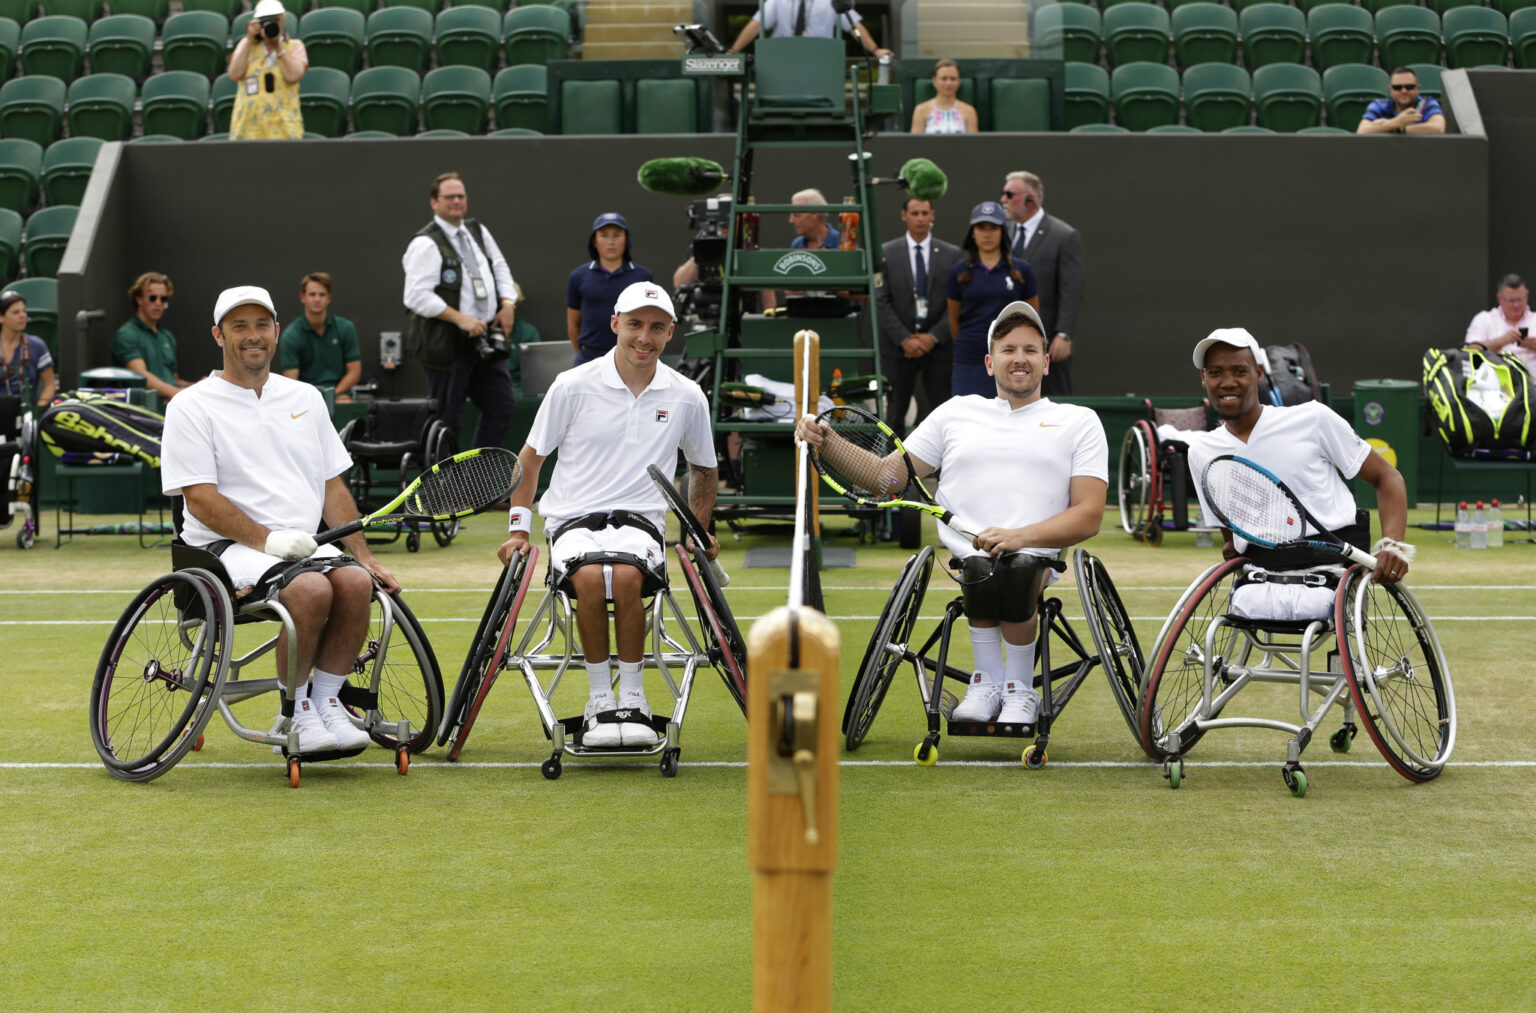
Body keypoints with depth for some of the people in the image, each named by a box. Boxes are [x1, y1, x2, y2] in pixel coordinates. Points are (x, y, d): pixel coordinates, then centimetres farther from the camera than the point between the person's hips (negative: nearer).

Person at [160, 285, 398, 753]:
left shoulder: (306, 398, 18)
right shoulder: (192, 406, 2)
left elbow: (333, 488, 19)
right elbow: (201, 500, -7)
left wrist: (365, 557, 7)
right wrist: (268, 539, -18)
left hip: (305, 543, 5)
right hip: (227, 547, -5)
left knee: (355, 581, -28)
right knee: (311, 588, -33)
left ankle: (324, 702, -15)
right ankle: (295, 714, -17)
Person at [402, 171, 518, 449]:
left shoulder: (478, 232, 14)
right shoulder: (425, 244, -11)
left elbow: (500, 269, 22)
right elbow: (417, 296, -18)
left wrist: (507, 303, 3)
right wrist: (459, 319, -21)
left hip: (483, 340, 8)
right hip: (447, 343, -8)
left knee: (503, 404, 8)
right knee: (446, 417, -3)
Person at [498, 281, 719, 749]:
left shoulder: (687, 397, 6)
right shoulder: (573, 386, 0)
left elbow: (703, 468, 24)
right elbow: (531, 457, 11)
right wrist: (519, 527, 6)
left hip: (639, 520, 1)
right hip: (573, 519, -1)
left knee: (625, 573, -36)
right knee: (591, 575, -36)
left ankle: (633, 697, -21)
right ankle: (599, 699, -20)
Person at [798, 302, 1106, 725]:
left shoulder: (1079, 421, 18)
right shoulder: (956, 412, 24)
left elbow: (1089, 515, 5)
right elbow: (886, 475, 21)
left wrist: (1020, 536, -12)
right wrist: (825, 443, 4)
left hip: (1037, 558, -1)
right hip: (958, 558, 1)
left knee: (1013, 569, -37)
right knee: (982, 568, -35)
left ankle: (1019, 689, -12)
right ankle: (988, 679, -10)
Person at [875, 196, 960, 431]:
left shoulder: (951, 254, 6)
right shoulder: (886, 253, 4)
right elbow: (881, 302, -1)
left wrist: (934, 337, -9)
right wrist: (904, 339, -10)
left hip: (938, 345, 1)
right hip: (899, 348, 0)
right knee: (896, 412, 1)